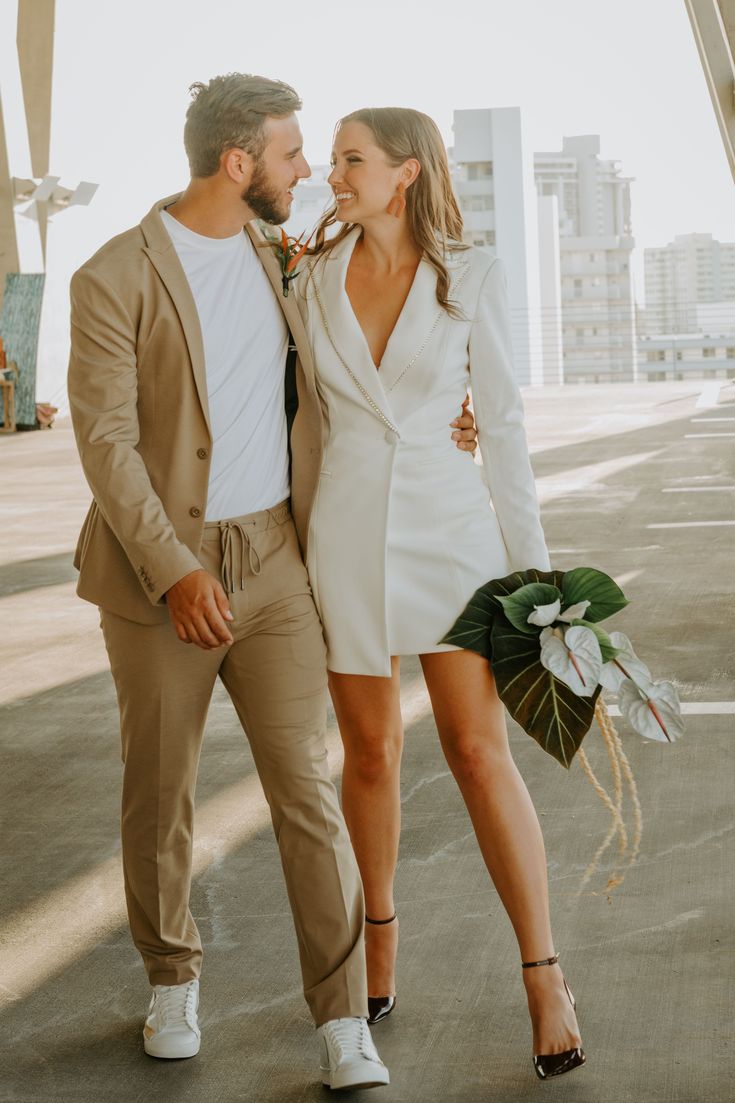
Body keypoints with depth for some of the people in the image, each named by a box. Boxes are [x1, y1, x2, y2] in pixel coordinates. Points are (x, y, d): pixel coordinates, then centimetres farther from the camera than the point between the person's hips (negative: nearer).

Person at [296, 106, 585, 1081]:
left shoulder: (471, 278, -2)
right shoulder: (315, 275, 4)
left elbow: (502, 418, 1)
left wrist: (529, 554, -1)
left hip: (451, 527, -2)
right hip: (347, 532, 2)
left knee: (479, 751, -7)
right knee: (371, 753, 10)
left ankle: (544, 976, 1)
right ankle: (381, 936, 30)